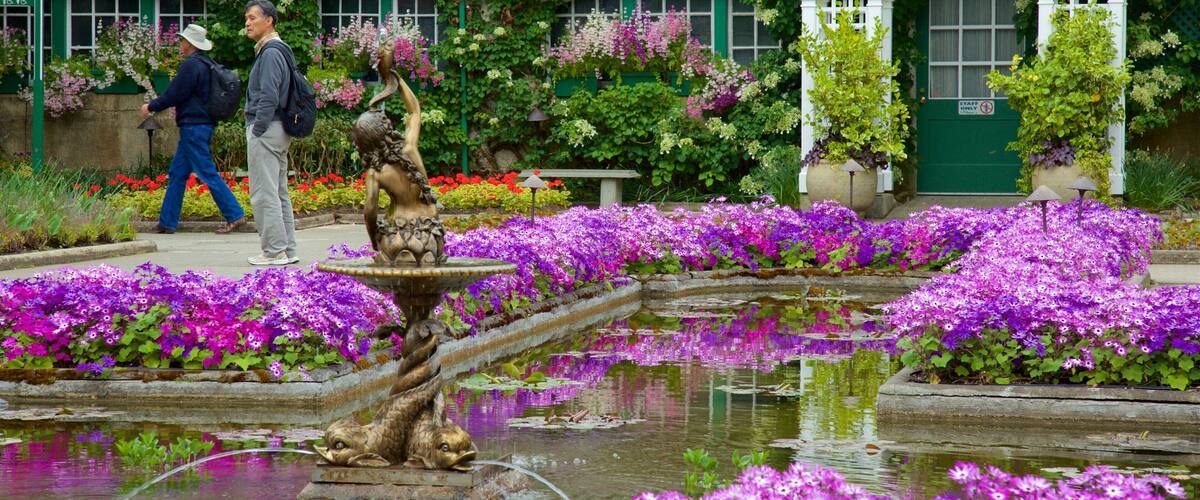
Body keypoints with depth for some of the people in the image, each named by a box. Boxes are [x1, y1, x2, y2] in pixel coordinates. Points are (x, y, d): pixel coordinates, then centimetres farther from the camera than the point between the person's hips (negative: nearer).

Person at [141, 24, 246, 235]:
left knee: (207, 173, -8)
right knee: (177, 175, 12)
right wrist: (180, 107, 29)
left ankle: (234, 215, -9)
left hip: (193, 125, -10)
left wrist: (151, 107, -1)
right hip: (203, 123, 10)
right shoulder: (205, 64, 14)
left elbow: (175, 93, -14)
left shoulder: (191, 65, -15)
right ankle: (167, 222, 14)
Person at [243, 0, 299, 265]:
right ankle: (287, 250, 16)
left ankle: (274, 251, -7)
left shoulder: (270, 53, -14)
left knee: (264, 194, -8)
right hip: (277, 131, 11)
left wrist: (256, 131, -17)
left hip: (266, 129, -11)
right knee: (279, 193, 13)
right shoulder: (275, 51, 17)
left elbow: (269, 97, -21)